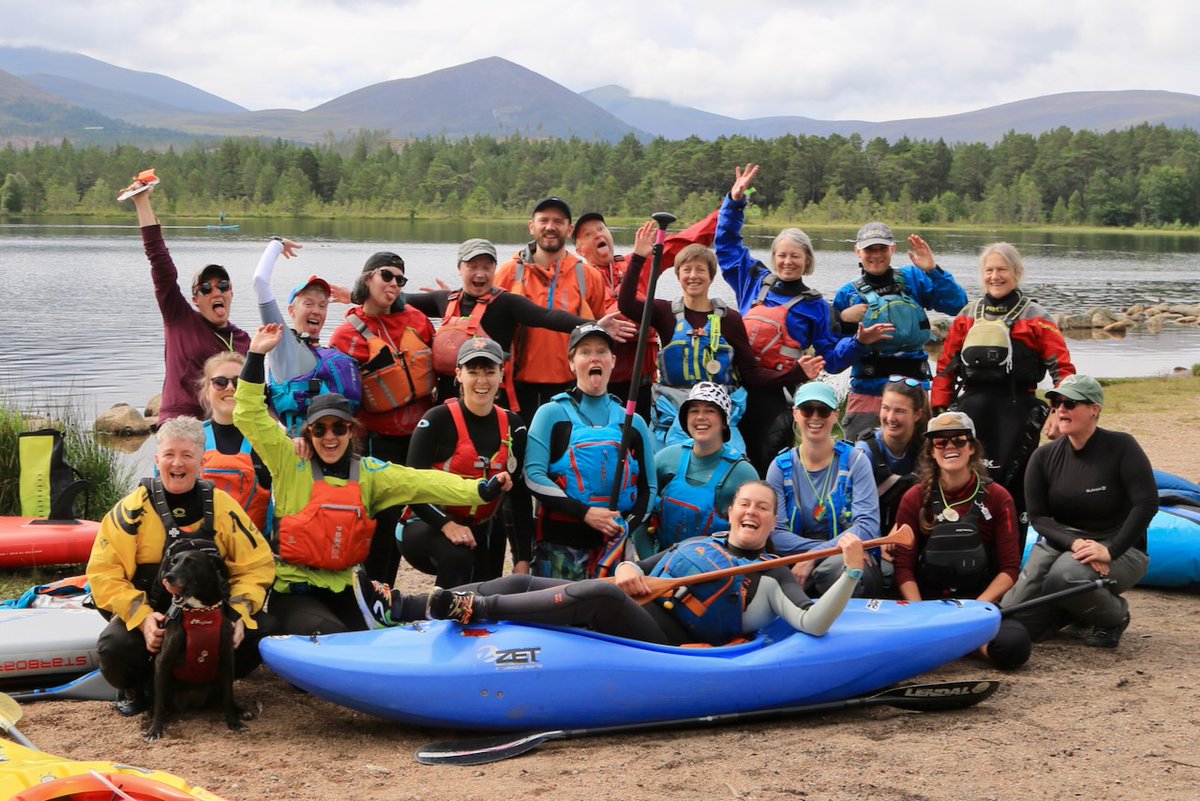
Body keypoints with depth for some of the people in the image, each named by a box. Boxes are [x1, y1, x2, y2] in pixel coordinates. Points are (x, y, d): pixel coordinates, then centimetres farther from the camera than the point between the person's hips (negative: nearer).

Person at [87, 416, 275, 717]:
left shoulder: (222, 506, -1)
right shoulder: (133, 508, -6)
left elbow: (257, 564, 1)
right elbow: (104, 572, -9)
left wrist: (239, 612, -16)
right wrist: (141, 616, -23)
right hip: (145, 614, -2)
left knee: (255, 635, -25)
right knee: (115, 647, -32)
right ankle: (135, 689, 6)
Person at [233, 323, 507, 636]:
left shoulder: (368, 471, 7)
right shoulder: (290, 462, 0)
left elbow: (422, 483, -3)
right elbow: (250, 416, -6)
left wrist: (482, 490, -16)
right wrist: (256, 356, -13)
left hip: (345, 587, 4)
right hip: (295, 591, -3)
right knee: (331, 635, -31)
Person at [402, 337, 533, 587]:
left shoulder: (513, 426, 2)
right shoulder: (438, 420, -12)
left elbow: (521, 498, 3)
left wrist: (523, 560, -3)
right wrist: (447, 525, -31)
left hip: (483, 532, 5)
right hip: (429, 526, -5)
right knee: (456, 555, -36)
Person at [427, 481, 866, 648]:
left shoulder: (773, 577, 10)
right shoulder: (694, 545, 29)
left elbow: (812, 624, -7)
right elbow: (634, 568, 27)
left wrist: (851, 572, -20)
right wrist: (627, 569, 1)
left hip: (665, 640, -7)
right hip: (632, 612, 7)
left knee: (600, 593, -36)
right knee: (521, 583, -10)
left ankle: (476, 608, -35)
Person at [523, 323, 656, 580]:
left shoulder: (633, 423, 14)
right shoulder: (552, 413, 3)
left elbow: (648, 487, 16)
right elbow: (533, 476, -6)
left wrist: (627, 526, -3)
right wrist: (585, 513, -15)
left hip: (613, 545, 3)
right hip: (559, 547, -3)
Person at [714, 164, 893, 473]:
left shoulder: (814, 305, 6)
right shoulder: (753, 281, 11)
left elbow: (830, 359, 7)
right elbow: (726, 243, 20)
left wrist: (858, 342, -8)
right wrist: (735, 201, 12)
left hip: (774, 395, -3)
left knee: (766, 462, -6)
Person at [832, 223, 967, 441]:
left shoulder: (913, 279, 6)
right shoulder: (849, 294, 6)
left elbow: (958, 305, -4)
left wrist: (933, 270, -11)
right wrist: (843, 320, -10)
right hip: (868, 392, 0)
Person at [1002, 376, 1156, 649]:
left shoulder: (1121, 447, -11)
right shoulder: (1044, 457, 0)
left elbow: (1147, 503, -19)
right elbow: (1038, 517, -4)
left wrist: (1110, 551, -27)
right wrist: (1075, 543, -23)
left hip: (1119, 549, -4)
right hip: (1060, 543, 4)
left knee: (1065, 577, -38)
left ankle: (1116, 615, -4)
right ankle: (1076, 612, 20)